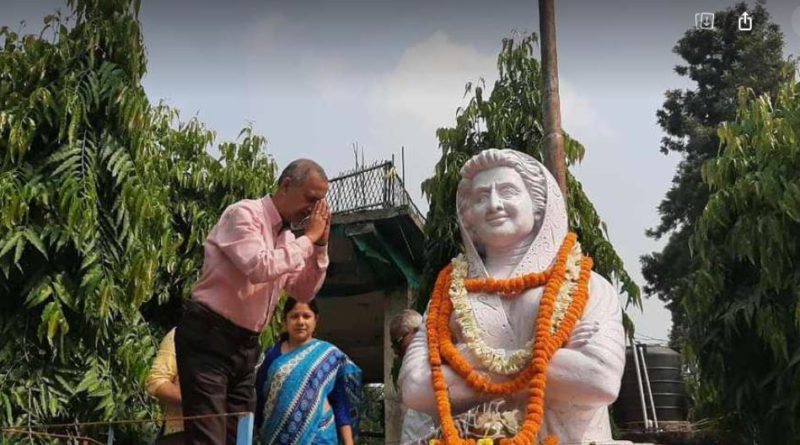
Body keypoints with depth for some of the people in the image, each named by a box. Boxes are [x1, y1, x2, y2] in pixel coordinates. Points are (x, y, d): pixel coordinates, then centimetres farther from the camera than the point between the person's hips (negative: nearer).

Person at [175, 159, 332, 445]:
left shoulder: (287, 238, 13)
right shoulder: (244, 214, -10)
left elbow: (304, 293, 16)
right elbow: (260, 267, -26)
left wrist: (320, 244, 5)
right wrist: (308, 239, -14)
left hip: (245, 345, 8)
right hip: (208, 338, -8)